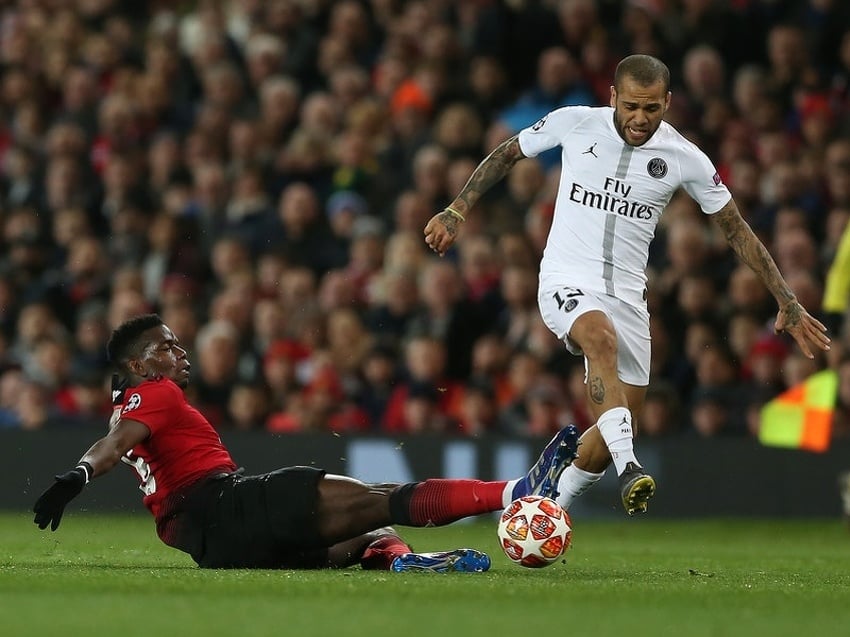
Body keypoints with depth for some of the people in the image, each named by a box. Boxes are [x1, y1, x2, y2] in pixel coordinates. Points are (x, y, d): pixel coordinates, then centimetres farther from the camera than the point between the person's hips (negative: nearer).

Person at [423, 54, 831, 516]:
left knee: (616, 431, -1)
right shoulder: (574, 123, -6)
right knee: (601, 336, -37)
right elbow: (509, 153, 12)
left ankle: (554, 502, 23)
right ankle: (628, 469, -47)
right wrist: (458, 210, 8)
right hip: (566, 282, -3)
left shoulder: (685, 159, -4)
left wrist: (787, 303, 4)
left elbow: (737, 231, 5)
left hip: (626, 295, 3)